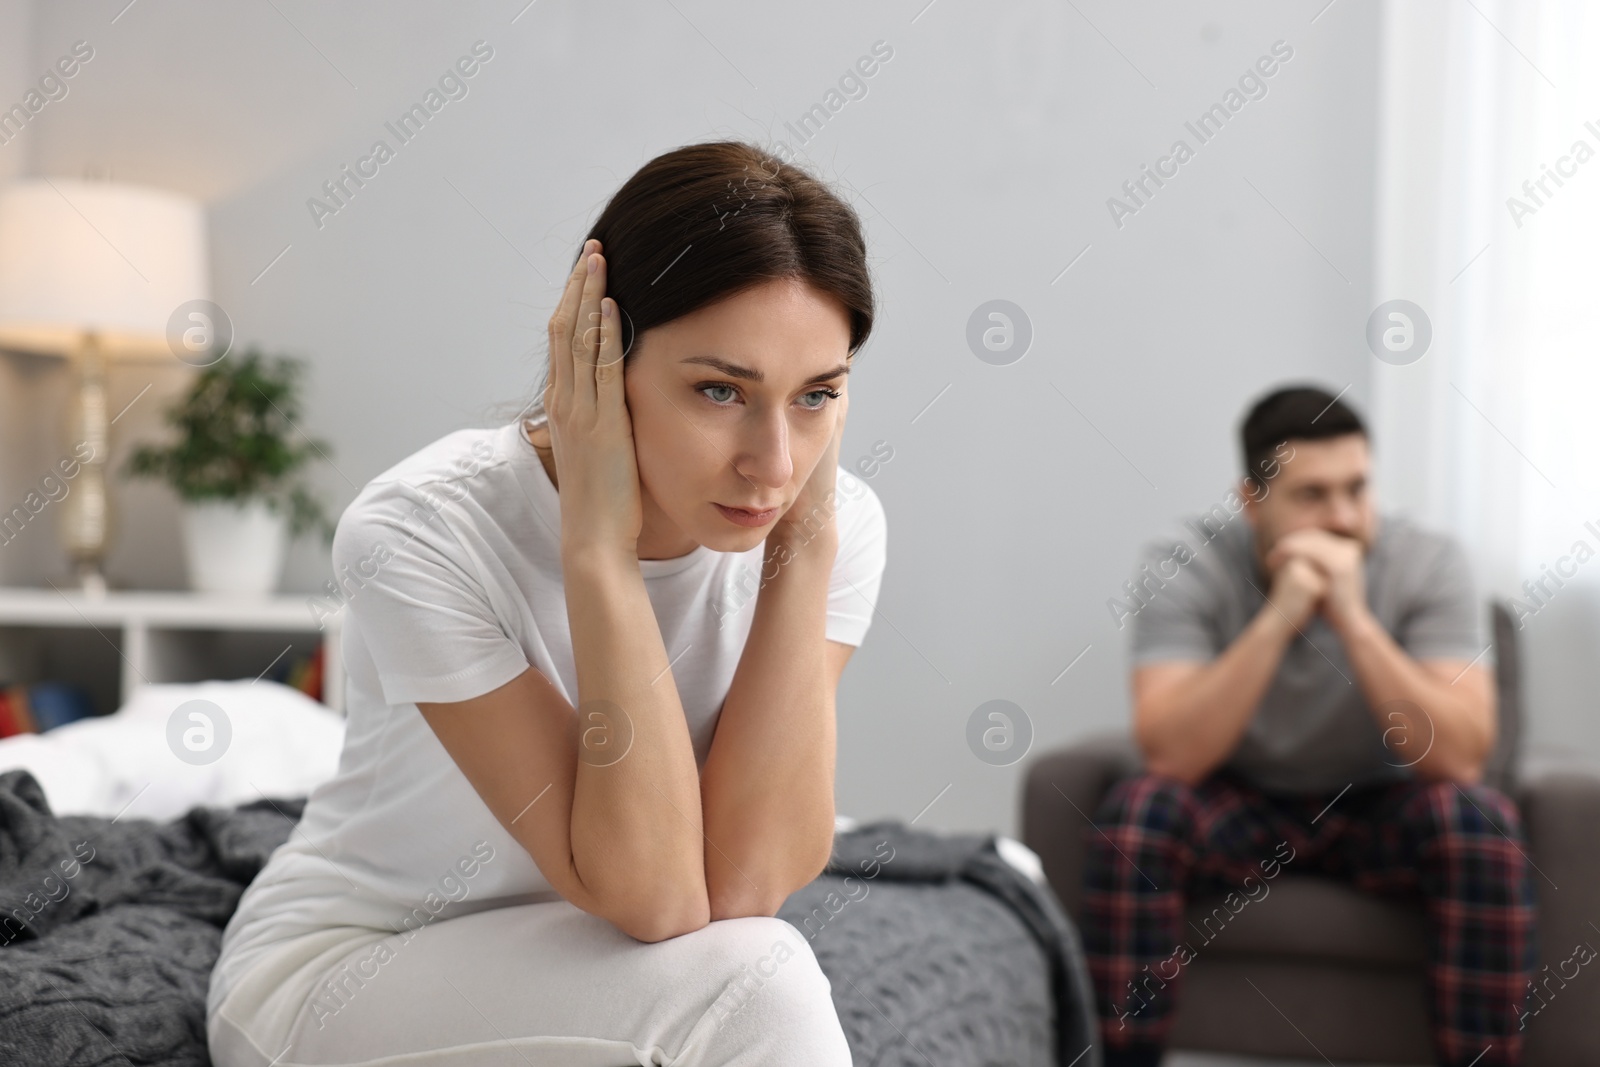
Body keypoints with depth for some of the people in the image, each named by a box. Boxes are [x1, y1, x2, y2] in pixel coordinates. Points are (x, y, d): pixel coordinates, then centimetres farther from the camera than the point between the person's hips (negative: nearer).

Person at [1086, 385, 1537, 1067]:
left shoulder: (1427, 565, -17)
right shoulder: (1182, 568, -19)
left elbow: (1460, 757, -26)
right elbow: (1169, 755, -30)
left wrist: (1353, 619, -36)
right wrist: (1279, 617, -37)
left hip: (1379, 807, 1)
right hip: (1238, 807, 0)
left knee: (1480, 820, -29)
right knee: (1134, 813, -30)